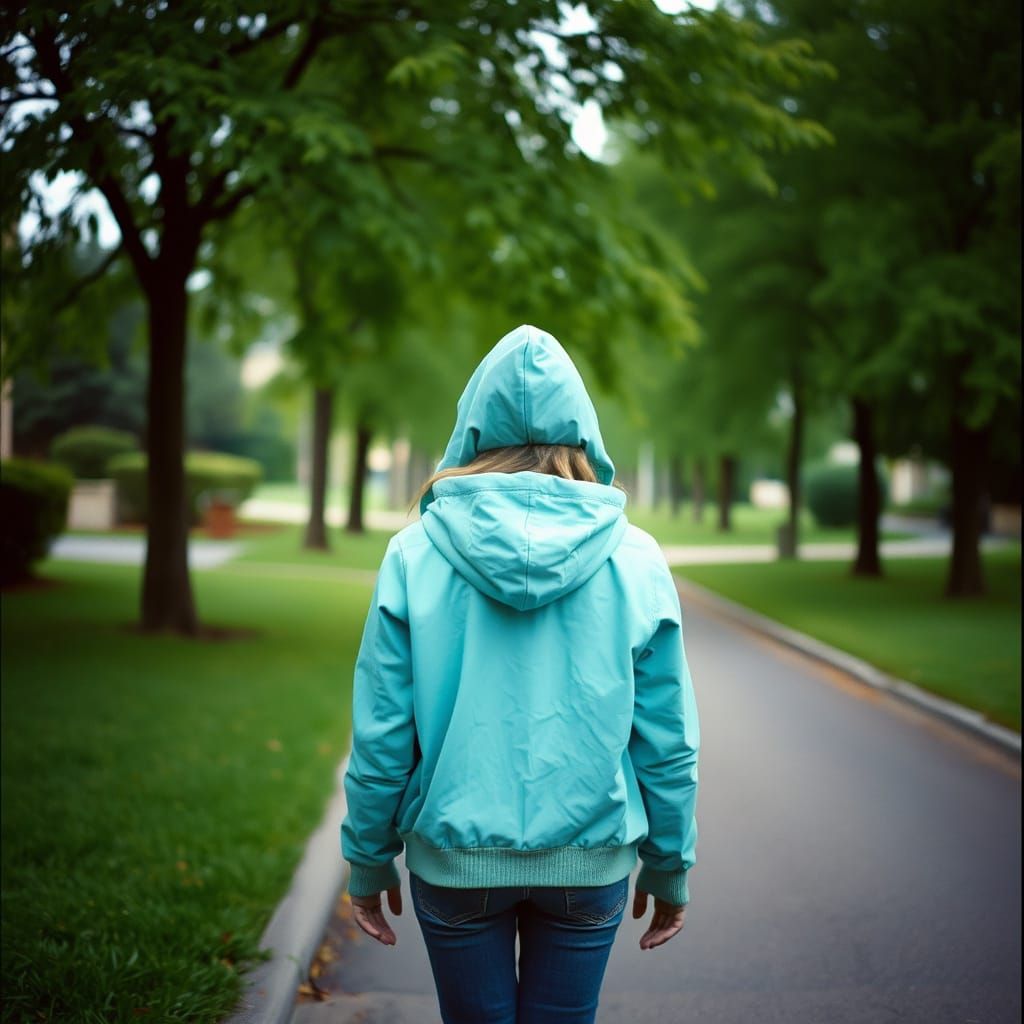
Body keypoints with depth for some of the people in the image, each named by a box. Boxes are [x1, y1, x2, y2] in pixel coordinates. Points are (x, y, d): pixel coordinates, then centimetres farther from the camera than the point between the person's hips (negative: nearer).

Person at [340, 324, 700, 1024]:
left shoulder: (415, 553, -8)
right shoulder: (635, 559, -7)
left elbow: (381, 735, -6)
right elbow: (667, 742, -3)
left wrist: (369, 860, 7)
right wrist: (670, 868, 10)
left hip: (454, 859, 0)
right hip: (590, 861, 1)